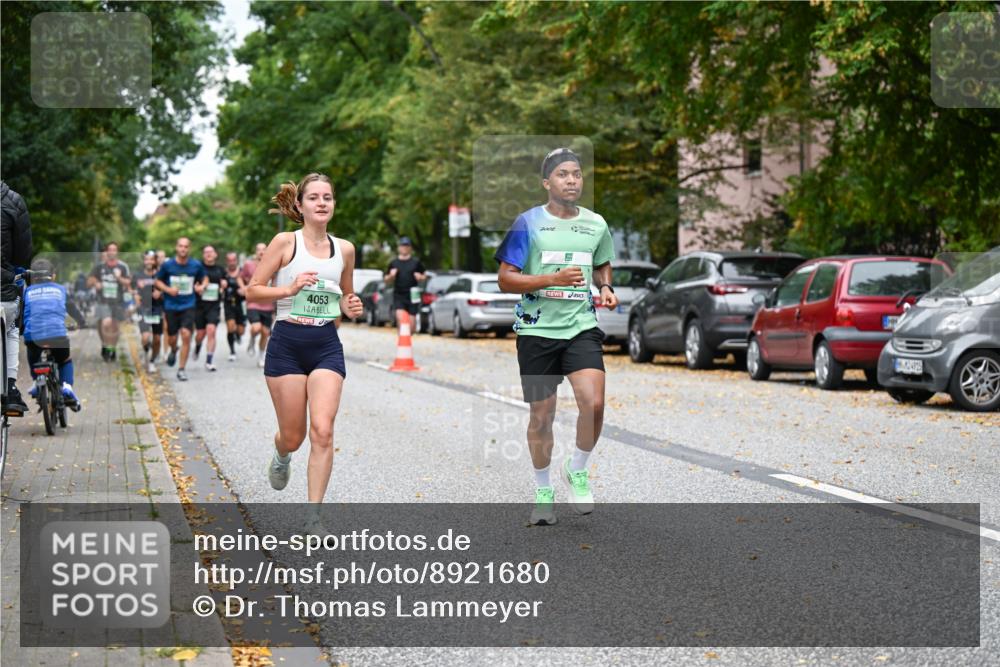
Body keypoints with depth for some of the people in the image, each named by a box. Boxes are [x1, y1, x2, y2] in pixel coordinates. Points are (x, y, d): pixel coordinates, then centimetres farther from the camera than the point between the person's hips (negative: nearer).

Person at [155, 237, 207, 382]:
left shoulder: (196, 265, -3)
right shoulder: (167, 265, -5)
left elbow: (204, 278, 13)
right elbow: (158, 281, 5)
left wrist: (202, 286, -9)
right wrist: (168, 289, -13)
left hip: (188, 306, 0)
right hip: (171, 306, 1)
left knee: (186, 335, -14)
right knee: (172, 338, 7)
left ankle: (181, 369, -4)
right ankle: (173, 351, 46)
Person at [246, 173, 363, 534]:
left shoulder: (344, 249, 7)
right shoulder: (285, 242, -4)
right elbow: (252, 290, -4)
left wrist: (350, 307, 0)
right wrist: (290, 288, -18)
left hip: (327, 345, 2)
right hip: (287, 344, -2)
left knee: (323, 430, -13)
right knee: (293, 436, 5)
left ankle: (313, 515, -5)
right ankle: (281, 455, 44)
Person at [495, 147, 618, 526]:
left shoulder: (596, 224, 8)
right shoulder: (528, 223, -3)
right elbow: (505, 280, -6)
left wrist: (606, 288, 4)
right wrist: (554, 279, -17)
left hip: (582, 327, 2)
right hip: (537, 328, -2)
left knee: (593, 402, -18)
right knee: (541, 416, 6)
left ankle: (577, 470, 7)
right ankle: (543, 491, 25)